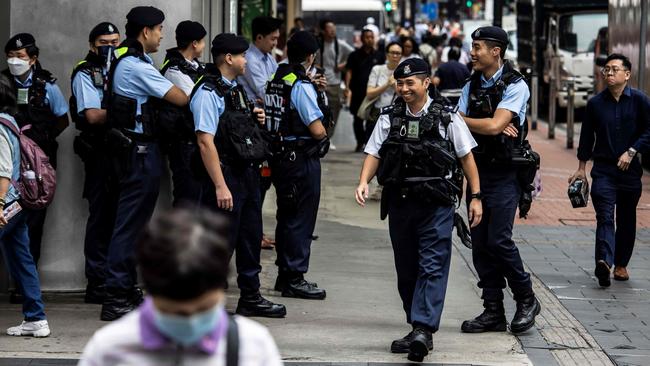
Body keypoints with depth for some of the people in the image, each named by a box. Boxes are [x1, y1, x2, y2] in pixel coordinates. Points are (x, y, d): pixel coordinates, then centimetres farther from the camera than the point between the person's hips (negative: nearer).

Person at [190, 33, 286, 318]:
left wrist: (255, 119, 6)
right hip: (225, 175, -9)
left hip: (247, 174, 9)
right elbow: (205, 142, -20)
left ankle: (250, 298, 27)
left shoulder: (236, 89, 14)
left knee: (251, 238, 16)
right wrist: (220, 186, -23)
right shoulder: (208, 93, -15)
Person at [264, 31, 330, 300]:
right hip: (302, 158, -9)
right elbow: (317, 129, -19)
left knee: (286, 215, 17)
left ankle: (284, 274, 24)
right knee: (301, 218, -2)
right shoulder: (302, 85, -17)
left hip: (280, 155, 9)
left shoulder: (274, 82, 8)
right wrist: (323, 134, 3)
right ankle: (294, 279, 1)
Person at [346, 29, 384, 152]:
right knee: (358, 119, 7)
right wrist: (347, 86, -13)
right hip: (358, 92, 0)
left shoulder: (378, 56, 9)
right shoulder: (355, 55, 6)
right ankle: (360, 142, 19)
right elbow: (349, 71, 1)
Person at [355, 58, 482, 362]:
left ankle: (424, 330, -20)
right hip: (400, 202, 4)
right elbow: (373, 153, 4)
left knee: (432, 267, -12)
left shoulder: (446, 117, 0)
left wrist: (476, 196, 2)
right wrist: (363, 182, -15)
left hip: (437, 204, -4)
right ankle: (416, 329, 20)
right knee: (406, 269, 10)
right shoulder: (389, 118, 7)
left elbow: (466, 156, 5)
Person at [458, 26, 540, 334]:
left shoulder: (515, 86, -9)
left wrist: (461, 119, -6)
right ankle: (493, 312, 11)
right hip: (477, 170, 6)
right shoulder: (471, 86, 12)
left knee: (498, 239, -13)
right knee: (480, 242, 4)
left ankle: (526, 299, 7)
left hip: (505, 173, -6)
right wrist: (491, 126, -12)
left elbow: (494, 125, -19)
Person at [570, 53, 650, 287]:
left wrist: (631, 152, -12)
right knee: (605, 217, -15)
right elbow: (587, 137, 12)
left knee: (627, 220, 10)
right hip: (603, 169, 0)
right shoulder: (595, 104, 5)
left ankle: (621, 264, 23)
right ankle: (604, 263, -31)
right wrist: (581, 168, 12)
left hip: (630, 169, 0)